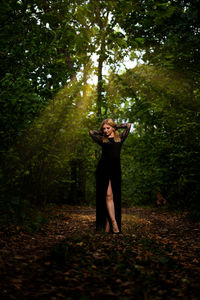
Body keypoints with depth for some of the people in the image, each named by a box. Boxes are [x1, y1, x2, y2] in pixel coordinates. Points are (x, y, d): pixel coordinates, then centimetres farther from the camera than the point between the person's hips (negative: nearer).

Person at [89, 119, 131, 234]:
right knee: (108, 195, -12)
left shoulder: (120, 138, 16)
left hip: (116, 169, 1)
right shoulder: (102, 140, 14)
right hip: (103, 169, -1)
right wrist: (102, 132, 24)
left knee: (115, 196, -3)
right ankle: (114, 223, -15)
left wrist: (116, 127, 23)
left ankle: (108, 226, -2)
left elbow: (129, 125, 19)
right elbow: (91, 132, 20)